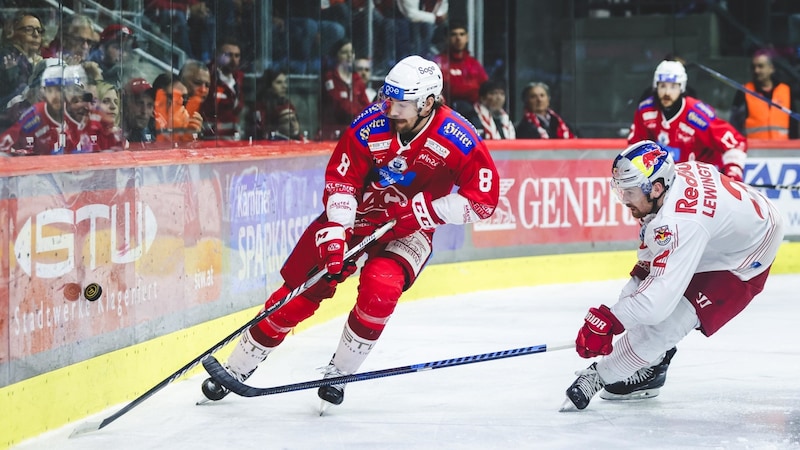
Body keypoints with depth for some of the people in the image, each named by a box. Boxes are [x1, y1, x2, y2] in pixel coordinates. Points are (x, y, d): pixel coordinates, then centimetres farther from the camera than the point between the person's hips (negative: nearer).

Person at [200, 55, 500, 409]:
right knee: (301, 291, -4)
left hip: (407, 231, -1)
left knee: (379, 290, -29)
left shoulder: (459, 140, -22)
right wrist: (334, 233, -25)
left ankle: (338, 373, -8)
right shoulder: (369, 126, -19)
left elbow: (484, 199, -17)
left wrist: (421, 210, -23)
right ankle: (236, 369, 11)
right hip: (355, 216, 2)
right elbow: (340, 180, -13)